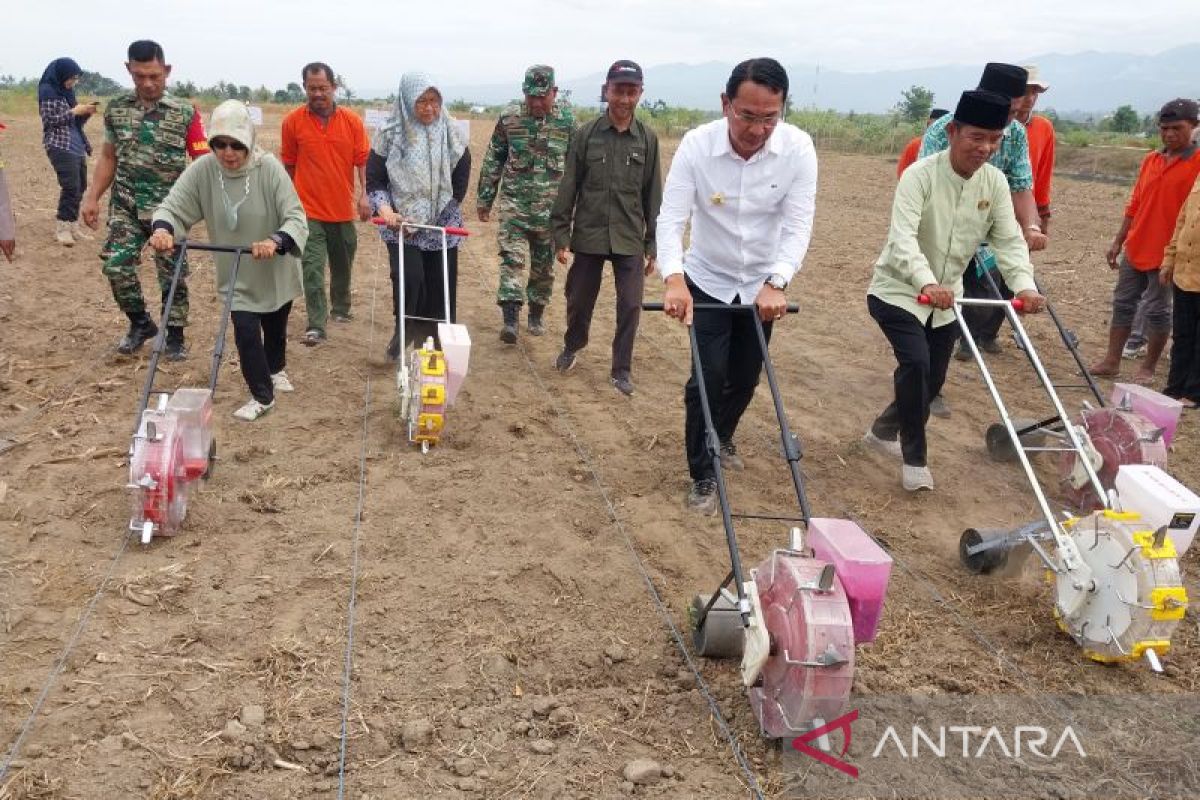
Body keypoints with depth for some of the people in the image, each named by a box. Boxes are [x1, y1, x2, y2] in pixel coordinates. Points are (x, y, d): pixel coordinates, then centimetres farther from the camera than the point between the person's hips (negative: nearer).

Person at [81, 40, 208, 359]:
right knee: (116, 267, -5)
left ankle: (175, 336, 19)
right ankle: (140, 323, 19)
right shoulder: (116, 108, 4)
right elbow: (108, 157, 11)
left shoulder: (184, 113, -7)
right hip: (126, 205, 3)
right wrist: (92, 197, 6)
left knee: (172, 273, 3)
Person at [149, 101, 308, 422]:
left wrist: (276, 241, -49)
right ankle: (262, 395, 13)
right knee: (246, 331, -10)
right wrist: (163, 228, -40)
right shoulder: (203, 170, -18)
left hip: (275, 271, 0)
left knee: (275, 327, 22)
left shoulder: (269, 168, -24)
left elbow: (296, 217, -28)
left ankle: (276, 368, 54)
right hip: (236, 275, 0)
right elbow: (172, 206, -16)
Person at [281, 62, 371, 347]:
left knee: (342, 265, 17)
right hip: (309, 209, -2)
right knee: (312, 268, -8)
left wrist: (364, 194, -9)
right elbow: (288, 164, 6)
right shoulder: (293, 121, -3)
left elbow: (362, 160, 2)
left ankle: (341, 308, 39)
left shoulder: (352, 121, -1)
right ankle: (315, 326, -7)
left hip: (343, 208, 2)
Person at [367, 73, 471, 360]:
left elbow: (462, 173, 7)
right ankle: (403, 333, 8)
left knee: (441, 283, 4)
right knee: (408, 279, -15)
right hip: (402, 222, -2)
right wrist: (385, 210, -16)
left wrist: (451, 210, 2)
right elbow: (374, 177, 0)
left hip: (443, 224, 2)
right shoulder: (390, 133, -4)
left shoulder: (450, 132, 1)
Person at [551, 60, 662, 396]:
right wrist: (561, 235, -1)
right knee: (579, 300, 12)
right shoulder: (585, 135, -2)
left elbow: (652, 195, 4)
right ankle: (572, 347, 40)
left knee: (630, 306, -2)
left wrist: (653, 244, 4)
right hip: (589, 236, 0)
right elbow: (568, 187, 1)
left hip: (630, 239, 0)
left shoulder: (647, 139, 1)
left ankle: (621, 369, 15)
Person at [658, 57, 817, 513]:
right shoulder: (697, 145, -23)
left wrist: (776, 283, -36)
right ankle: (702, 476, 7)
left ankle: (722, 437, 44)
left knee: (746, 378, 15)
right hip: (707, 280, -2)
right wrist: (673, 279, -42)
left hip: (762, 283, 2)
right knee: (708, 377, -8)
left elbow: (798, 225, -21)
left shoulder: (798, 148, -21)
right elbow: (671, 217, -26)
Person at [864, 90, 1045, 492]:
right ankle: (914, 459, -7)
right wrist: (927, 282, -51)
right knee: (915, 362, -24)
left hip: (946, 297, 6)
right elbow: (903, 238, -34)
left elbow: (1010, 240, -9)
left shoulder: (995, 182, -4)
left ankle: (883, 430, 39)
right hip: (899, 291, -6)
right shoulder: (920, 174, -21)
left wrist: (1024, 285, -29)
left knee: (933, 378, 11)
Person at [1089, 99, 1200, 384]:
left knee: (1158, 309, 3)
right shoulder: (1151, 160, 10)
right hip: (1135, 249, 6)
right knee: (1123, 302, 9)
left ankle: (1148, 368, 13)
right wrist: (1118, 242, 13)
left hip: (1167, 253, -6)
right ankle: (1112, 361, 16)